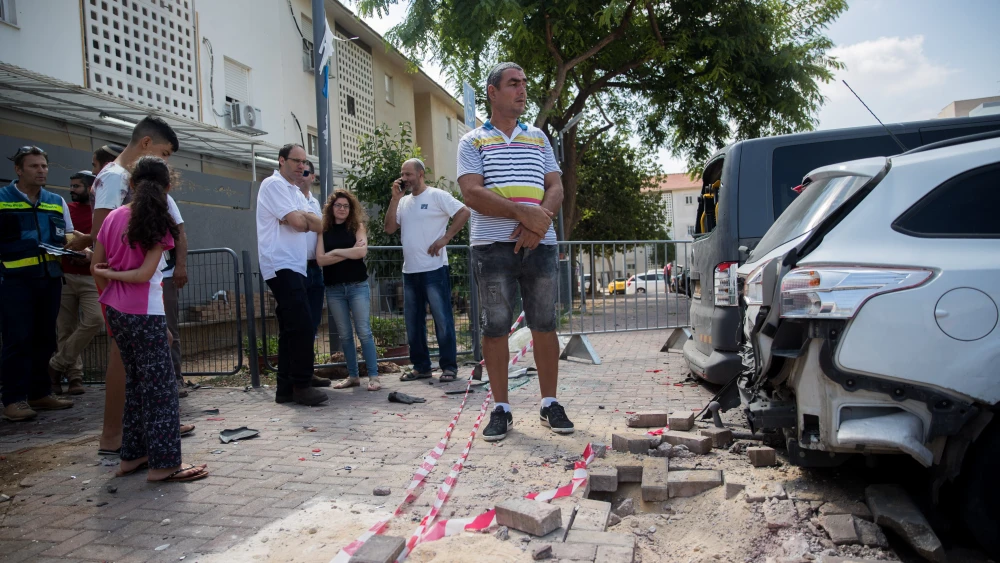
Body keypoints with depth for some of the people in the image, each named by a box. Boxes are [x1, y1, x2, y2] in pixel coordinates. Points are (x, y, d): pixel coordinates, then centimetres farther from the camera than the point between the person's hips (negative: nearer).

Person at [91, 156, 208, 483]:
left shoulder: (114, 217, 6)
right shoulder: (158, 224, -10)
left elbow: (96, 268, 8)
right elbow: (145, 274, -17)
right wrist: (113, 275, -2)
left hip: (116, 309, 7)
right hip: (145, 313, -7)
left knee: (135, 381, 17)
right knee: (160, 386, 0)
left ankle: (132, 456, 23)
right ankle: (163, 464, 2)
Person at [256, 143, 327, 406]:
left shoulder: (294, 192, 23)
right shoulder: (274, 185, -7)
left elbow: (310, 221, 12)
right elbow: (298, 222, -16)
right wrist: (306, 220, 5)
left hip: (293, 267, 10)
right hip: (281, 266, -10)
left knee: (291, 329, 8)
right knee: (302, 325, -14)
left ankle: (286, 389, 13)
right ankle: (302, 385, -8)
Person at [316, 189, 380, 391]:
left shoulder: (357, 226, 4)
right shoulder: (324, 230, 6)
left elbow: (362, 252, -12)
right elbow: (320, 259, -6)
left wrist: (336, 251, -5)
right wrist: (350, 252, -8)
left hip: (358, 285, -2)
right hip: (334, 288, 2)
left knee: (364, 332, -5)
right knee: (344, 335, 7)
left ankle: (373, 376, -2)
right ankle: (353, 376, 16)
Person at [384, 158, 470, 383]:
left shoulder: (437, 196, -4)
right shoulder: (403, 201, 15)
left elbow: (464, 212, -11)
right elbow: (389, 228, 6)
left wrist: (445, 238, -14)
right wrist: (395, 198, 1)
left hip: (434, 269, -7)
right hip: (409, 271, 7)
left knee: (442, 319, -3)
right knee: (413, 322, 11)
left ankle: (449, 366, 5)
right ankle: (421, 366, 21)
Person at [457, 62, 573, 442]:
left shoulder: (538, 139, 18)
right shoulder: (472, 141, 8)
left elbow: (556, 188, 9)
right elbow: (472, 193, -7)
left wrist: (540, 220, -12)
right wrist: (524, 213, -17)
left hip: (540, 243, 3)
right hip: (492, 245, -2)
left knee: (545, 325, 4)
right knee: (495, 328, -1)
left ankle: (549, 404, 16)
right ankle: (501, 409, 10)